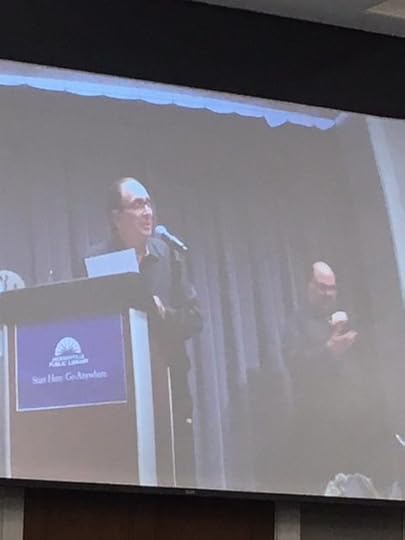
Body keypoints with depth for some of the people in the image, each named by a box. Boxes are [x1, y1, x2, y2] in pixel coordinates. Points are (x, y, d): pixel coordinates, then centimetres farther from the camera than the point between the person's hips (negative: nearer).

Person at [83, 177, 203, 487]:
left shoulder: (168, 255, 7)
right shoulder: (97, 261, -1)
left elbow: (194, 319, 7)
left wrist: (164, 313, -11)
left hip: (169, 386, 3)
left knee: (180, 479, 1)